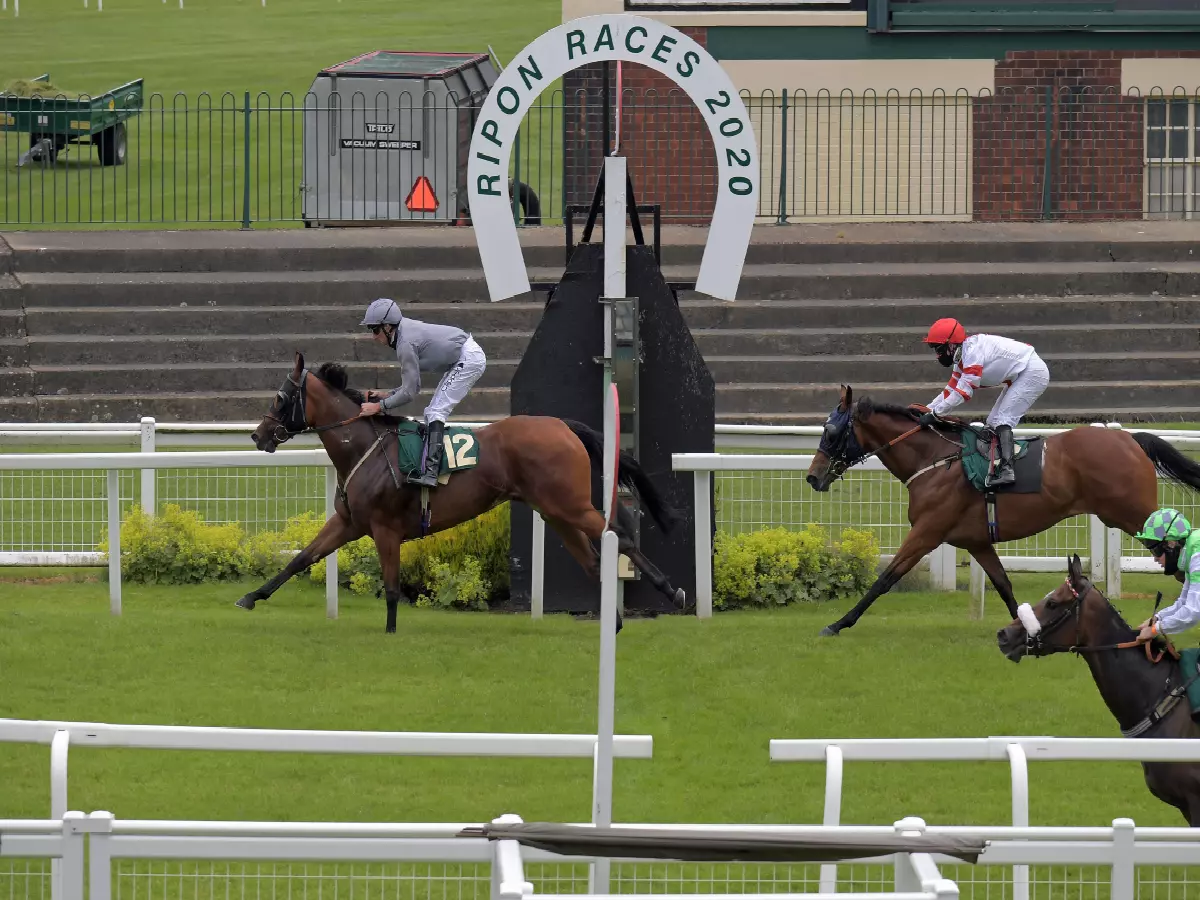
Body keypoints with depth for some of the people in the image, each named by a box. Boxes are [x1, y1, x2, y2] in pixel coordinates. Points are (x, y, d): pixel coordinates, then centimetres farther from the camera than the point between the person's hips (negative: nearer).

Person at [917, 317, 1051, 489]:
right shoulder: (962, 359, 9)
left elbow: (963, 391, -27)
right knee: (993, 422, 8)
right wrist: (925, 411, 5)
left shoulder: (972, 351, -23)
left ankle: (1006, 469, -29)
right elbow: (950, 391, 15)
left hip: (1033, 373, -11)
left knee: (1003, 419, -19)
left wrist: (934, 413, -23)